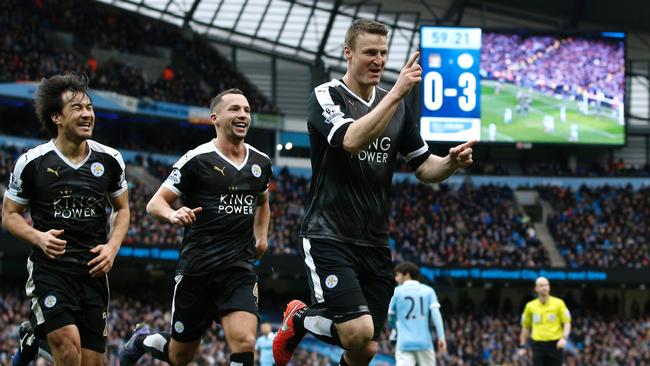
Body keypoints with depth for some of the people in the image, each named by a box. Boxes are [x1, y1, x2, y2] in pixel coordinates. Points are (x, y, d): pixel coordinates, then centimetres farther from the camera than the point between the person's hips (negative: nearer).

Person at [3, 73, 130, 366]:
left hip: (94, 270, 4)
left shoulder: (109, 160, 4)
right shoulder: (32, 162, -4)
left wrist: (113, 247, 0)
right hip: (49, 268, -4)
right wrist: (39, 237, -14)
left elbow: (122, 208, 18)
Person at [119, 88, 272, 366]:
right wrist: (173, 214, -27)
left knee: (244, 343, -20)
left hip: (239, 269, 3)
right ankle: (142, 340, 42)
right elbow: (155, 203, -5)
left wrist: (261, 237, 16)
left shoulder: (261, 163, 10)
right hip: (197, 268, -3)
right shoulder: (197, 160, -6)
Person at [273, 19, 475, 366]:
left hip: (374, 243, 6)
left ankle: (304, 319, 29)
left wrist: (452, 162, -8)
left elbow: (423, 167, 14)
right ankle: (299, 319, 9)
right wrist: (396, 93, -34)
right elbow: (352, 139, -28)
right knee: (359, 332, -22)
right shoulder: (326, 96, -8)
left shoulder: (396, 106, 10)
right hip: (329, 236, -6)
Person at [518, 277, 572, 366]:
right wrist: (522, 346, 13)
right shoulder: (530, 306, 7)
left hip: (555, 345, -1)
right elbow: (525, 326, 16)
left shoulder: (558, 303, 1)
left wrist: (564, 338, -18)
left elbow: (567, 323, -1)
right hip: (538, 345, 1)